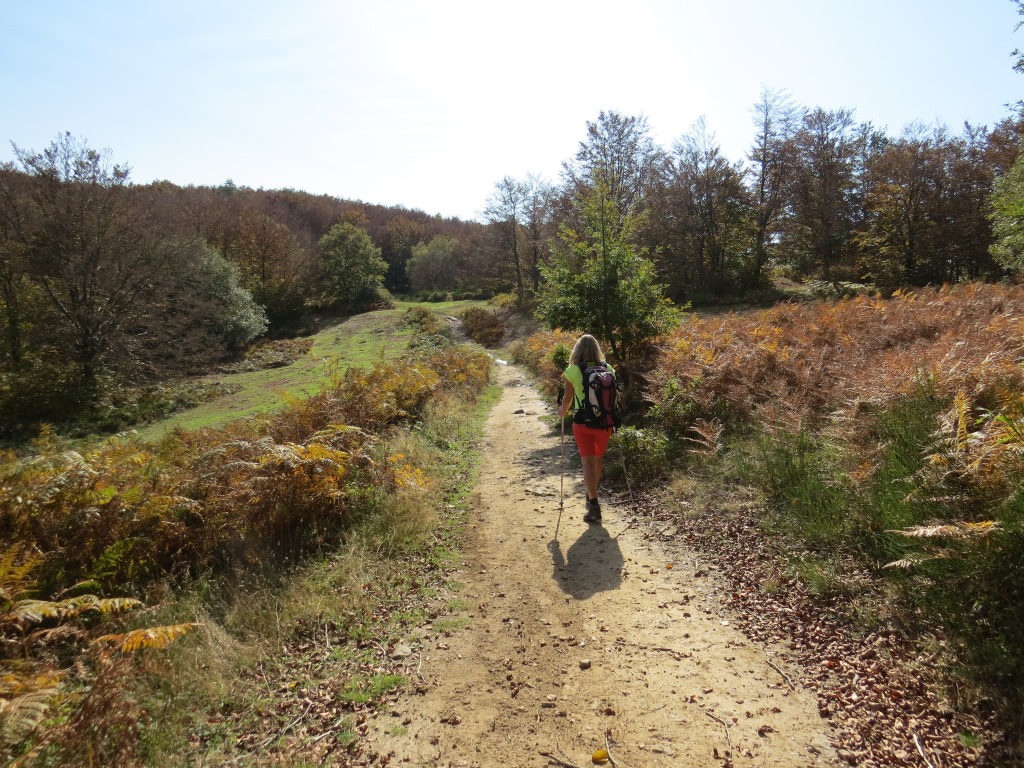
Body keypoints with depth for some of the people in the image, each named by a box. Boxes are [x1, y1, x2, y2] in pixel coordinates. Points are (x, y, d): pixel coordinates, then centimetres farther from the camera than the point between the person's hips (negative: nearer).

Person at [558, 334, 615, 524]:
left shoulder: (573, 371, -6)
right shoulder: (608, 369, 1)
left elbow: (567, 399, 0)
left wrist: (563, 411, 21)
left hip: (582, 422, -3)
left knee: (588, 462, 1)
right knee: (598, 459, 20)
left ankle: (594, 506, -6)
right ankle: (592, 496, 39)